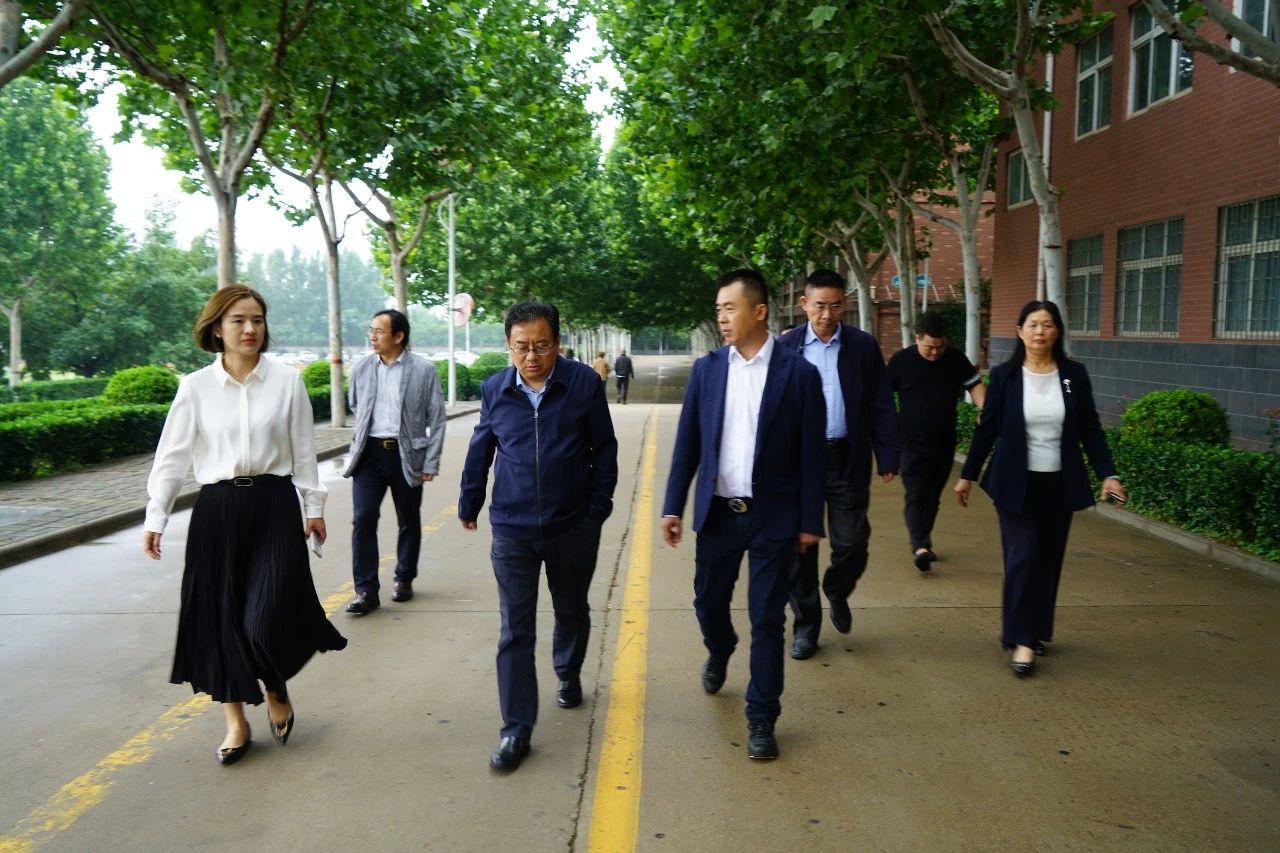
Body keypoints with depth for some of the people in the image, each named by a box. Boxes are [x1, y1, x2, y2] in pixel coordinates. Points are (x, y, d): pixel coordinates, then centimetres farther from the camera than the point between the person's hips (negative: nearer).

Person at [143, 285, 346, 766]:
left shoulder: (287, 382, 0)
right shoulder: (196, 387, 1)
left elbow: (303, 450, 5)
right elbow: (173, 455, 2)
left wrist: (314, 506, 6)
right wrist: (155, 517, -1)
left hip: (274, 504, -1)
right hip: (217, 509, 1)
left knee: (267, 616, -8)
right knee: (220, 616, 6)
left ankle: (277, 693, 24)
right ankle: (236, 722, 24)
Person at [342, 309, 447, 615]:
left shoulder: (424, 370, -6)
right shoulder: (361, 368, 2)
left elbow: (437, 419, -4)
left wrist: (431, 463, -6)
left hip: (406, 455, -2)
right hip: (370, 453, 2)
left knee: (409, 522, 11)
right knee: (363, 520, -6)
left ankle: (404, 579, 30)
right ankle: (366, 590, 1)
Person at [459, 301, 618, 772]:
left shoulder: (584, 383, -10)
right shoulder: (495, 389, -4)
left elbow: (604, 448, -2)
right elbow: (480, 450, 7)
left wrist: (599, 506, -3)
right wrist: (469, 504, 14)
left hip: (573, 526, 0)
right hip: (512, 529, 0)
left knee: (572, 612, 21)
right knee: (515, 631, 1)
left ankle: (568, 676, 48)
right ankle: (517, 729, 8)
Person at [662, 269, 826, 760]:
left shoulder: (798, 373, -7)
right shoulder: (706, 369, 1)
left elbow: (811, 453, -4)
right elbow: (687, 443, 4)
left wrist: (810, 521, -4)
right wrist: (673, 507, 1)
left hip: (772, 516, -3)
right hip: (718, 512, 3)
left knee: (767, 619, 4)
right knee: (708, 601, 16)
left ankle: (761, 719, 19)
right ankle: (719, 653, 49)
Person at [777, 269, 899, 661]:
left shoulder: (863, 346, 1)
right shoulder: (786, 346, 0)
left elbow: (881, 406, 2)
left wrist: (888, 457, -2)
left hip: (847, 459, 0)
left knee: (851, 543, 2)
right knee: (800, 545, 7)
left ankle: (837, 593, 35)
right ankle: (806, 624, 22)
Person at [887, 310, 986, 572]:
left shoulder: (956, 359, 1)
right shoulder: (901, 360, -6)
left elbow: (975, 384, 4)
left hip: (944, 443, 4)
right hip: (912, 443, -3)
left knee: (932, 496, 12)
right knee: (916, 494, -13)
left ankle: (921, 541, 27)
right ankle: (920, 546, -21)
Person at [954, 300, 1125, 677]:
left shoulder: (1074, 374, 0)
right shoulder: (1004, 375, -4)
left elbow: (1090, 429, 4)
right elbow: (987, 428, 2)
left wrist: (1107, 473, -6)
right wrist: (967, 474, 4)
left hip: (1058, 484, 2)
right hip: (1015, 483, -2)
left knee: (1049, 560, 9)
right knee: (1023, 557, -8)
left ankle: (1037, 630, 26)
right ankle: (1022, 639, 1)